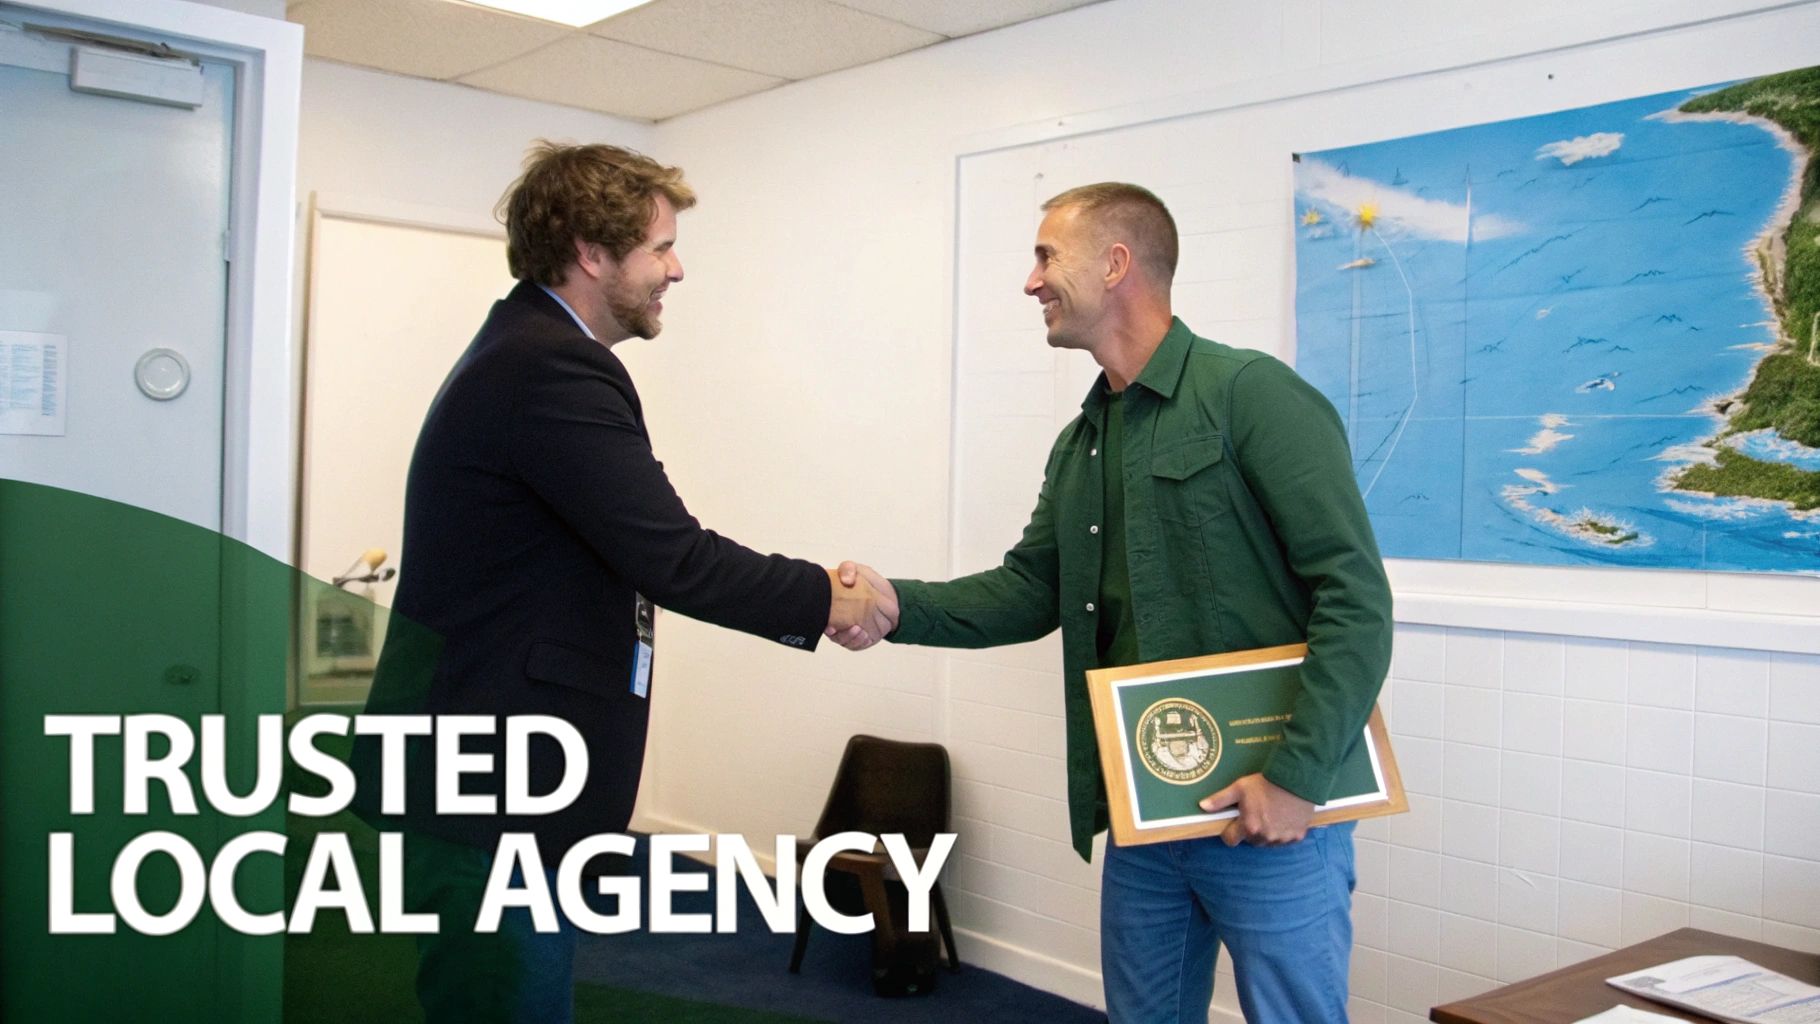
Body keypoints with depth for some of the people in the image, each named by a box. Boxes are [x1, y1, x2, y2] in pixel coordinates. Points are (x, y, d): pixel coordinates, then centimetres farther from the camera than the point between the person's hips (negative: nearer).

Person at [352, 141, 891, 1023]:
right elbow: (671, 557, -23)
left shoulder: (527, 350, 13)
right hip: (489, 783, -11)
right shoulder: (552, 370, -20)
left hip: (482, 764, 11)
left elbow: (634, 553, 14)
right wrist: (823, 601, -9)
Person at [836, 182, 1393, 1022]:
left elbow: (1354, 594, -16)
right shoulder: (1079, 443, 13)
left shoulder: (1253, 394, -12)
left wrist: (1297, 774, -20)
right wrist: (901, 605, -5)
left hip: (1266, 810, -7)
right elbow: (1030, 591, 11)